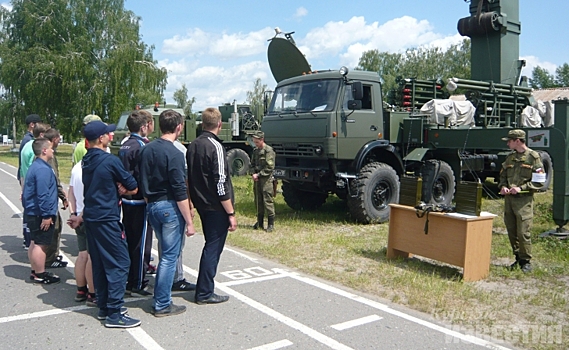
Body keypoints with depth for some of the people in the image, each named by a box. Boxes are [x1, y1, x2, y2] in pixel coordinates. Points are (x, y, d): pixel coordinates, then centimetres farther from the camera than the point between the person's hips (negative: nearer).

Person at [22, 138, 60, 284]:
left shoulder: (35, 166, 13)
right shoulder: (43, 169, -20)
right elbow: (43, 195, -25)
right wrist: (46, 215, -22)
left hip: (32, 213, 11)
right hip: (40, 214, -11)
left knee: (35, 243, 16)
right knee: (41, 244, -3)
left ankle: (35, 271, 26)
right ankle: (40, 275, 5)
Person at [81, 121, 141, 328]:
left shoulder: (86, 161, 10)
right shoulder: (110, 161, -15)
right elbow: (133, 187, -8)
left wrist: (117, 189, -1)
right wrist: (124, 189, 11)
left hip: (90, 217, 9)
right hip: (106, 218, -9)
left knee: (99, 263, 14)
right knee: (119, 263, -4)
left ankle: (103, 307, 23)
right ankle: (114, 313, -2)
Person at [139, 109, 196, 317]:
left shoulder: (147, 149, 7)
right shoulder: (174, 154, -16)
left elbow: (143, 182, 13)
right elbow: (180, 192, -18)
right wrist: (189, 221, -14)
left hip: (152, 205, 8)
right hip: (169, 207, -8)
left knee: (165, 253, 22)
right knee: (170, 257, 2)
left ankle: (160, 297, 32)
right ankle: (162, 305, 10)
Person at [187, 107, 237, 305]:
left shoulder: (193, 146, 8)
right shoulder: (215, 146, -17)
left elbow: (189, 177, 15)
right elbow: (221, 184, -20)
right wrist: (231, 213, -16)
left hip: (201, 205, 8)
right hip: (216, 207, -8)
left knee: (211, 245, 20)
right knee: (213, 248, 1)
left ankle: (204, 288, 29)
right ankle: (205, 293, 9)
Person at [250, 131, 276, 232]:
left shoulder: (268, 150, -9)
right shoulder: (255, 150, 13)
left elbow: (270, 167, -14)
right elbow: (252, 164, 20)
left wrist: (258, 175, -14)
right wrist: (253, 174, 2)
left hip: (266, 179, -7)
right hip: (257, 179, 7)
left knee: (268, 201, -6)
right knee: (258, 201, 11)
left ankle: (271, 224, -1)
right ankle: (260, 222, 21)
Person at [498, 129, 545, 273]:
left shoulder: (533, 157, -4)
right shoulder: (510, 157, 15)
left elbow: (539, 182, -7)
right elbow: (503, 176, 21)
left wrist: (521, 188, -16)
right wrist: (503, 186, 1)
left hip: (524, 200, -6)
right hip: (508, 198, 6)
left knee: (523, 232, -6)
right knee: (511, 231, 10)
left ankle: (526, 261, 8)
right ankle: (518, 258, 23)